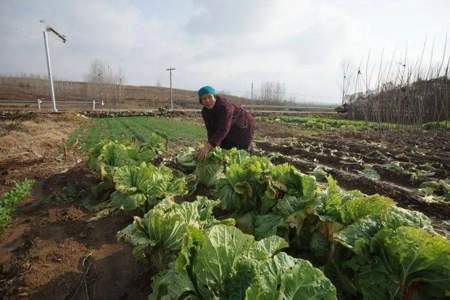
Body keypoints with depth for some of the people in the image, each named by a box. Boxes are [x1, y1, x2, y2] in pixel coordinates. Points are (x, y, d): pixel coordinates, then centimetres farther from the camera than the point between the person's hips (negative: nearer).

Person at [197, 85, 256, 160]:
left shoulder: (224, 106, -36)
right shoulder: (205, 111, -13)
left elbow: (223, 129, -46)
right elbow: (211, 130, -15)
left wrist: (208, 147, -54)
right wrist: (213, 147, -28)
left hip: (243, 127, -6)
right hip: (230, 132, 6)